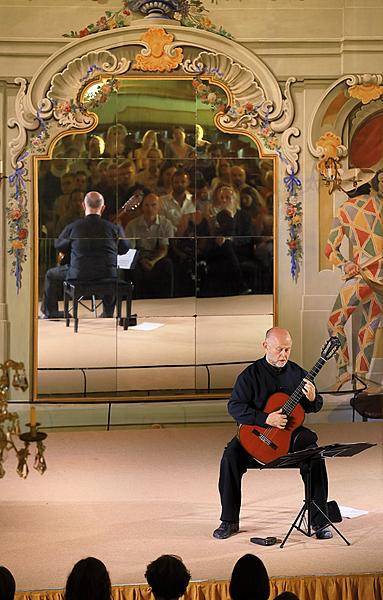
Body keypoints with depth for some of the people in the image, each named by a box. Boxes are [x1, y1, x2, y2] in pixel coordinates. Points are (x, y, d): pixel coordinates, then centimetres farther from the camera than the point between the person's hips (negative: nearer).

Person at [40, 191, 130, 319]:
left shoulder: (72, 227, -8)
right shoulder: (114, 228, -6)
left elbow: (58, 245, 10)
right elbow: (124, 249, 9)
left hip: (79, 275, -2)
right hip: (107, 275, 2)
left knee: (51, 275, 25)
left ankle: (49, 312, 35)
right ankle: (108, 312, 44)